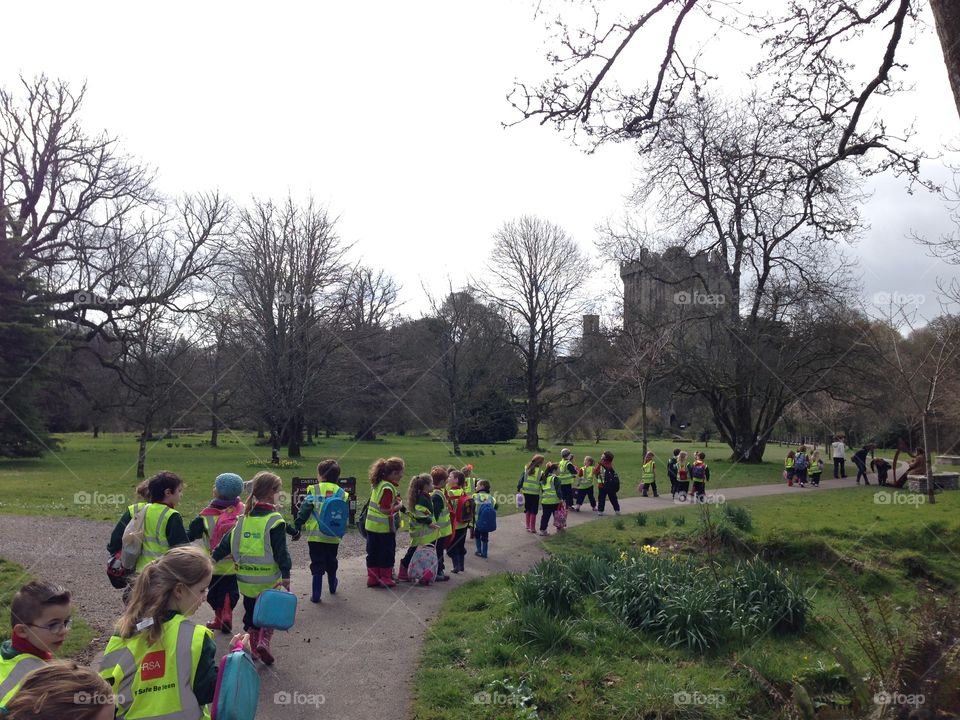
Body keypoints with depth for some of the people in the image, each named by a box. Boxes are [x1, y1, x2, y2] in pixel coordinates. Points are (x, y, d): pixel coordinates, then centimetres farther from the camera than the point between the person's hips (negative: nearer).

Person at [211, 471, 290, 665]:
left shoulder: (244, 517, 3)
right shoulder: (275, 520, -14)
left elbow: (228, 541, 9)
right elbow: (281, 551, -15)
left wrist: (215, 557, 21)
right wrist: (286, 575, -10)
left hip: (245, 578, 5)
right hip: (268, 580, -5)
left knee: (251, 611, 20)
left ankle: (254, 646, 27)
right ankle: (264, 641, -5)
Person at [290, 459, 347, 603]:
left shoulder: (314, 490, -7)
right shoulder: (342, 493, 1)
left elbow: (304, 511, -9)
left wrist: (297, 528, -1)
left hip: (316, 536, -3)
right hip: (333, 537, 3)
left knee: (317, 564, 5)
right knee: (331, 563, 23)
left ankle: (316, 595, 4)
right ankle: (332, 586, 41)